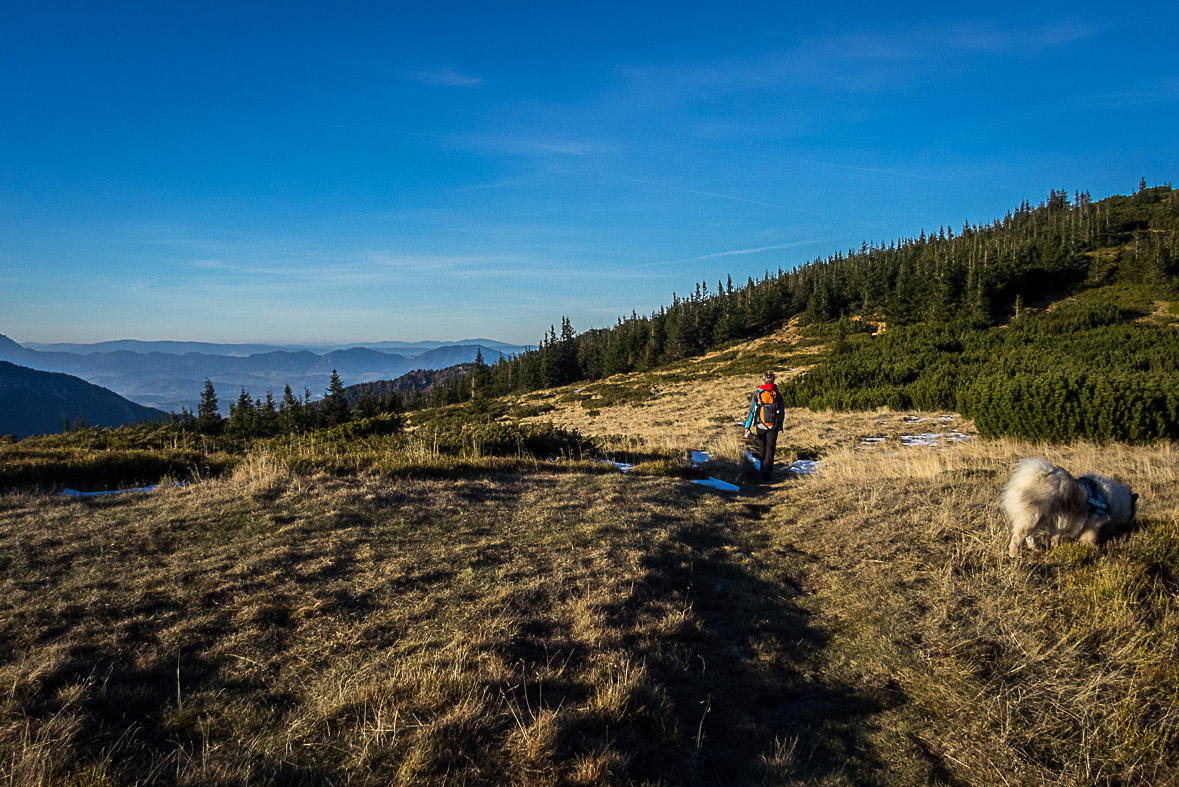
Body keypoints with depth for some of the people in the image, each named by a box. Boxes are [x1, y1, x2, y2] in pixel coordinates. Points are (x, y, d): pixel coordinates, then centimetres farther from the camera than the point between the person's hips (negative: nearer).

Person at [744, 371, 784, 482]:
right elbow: (782, 412, 5)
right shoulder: (777, 395, -2)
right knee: (770, 449, 5)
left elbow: (751, 411, -7)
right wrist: (780, 425, 21)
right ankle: (767, 471, -10)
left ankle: (762, 469, 31)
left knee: (762, 448, 19)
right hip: (773, 427, 0)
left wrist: (747, 428, -5)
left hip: (760, 426, 0)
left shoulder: (757, 394, -6)